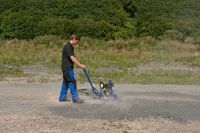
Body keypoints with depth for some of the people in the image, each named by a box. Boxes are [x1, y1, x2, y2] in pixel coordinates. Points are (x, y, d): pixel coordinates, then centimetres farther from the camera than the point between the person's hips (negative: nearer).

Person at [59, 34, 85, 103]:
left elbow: (73, 57, 20)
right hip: (67, 67, -10)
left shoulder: (70, 46, 13)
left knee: (66, 82, 14)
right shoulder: (68, 46, -19)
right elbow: (72, 58, -26)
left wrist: (79, 64, 18)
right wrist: (80, 65, -24)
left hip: (67, 67, 10)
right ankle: (75, 98, -2)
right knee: (72, 82, -6)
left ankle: (62, 97, 22)